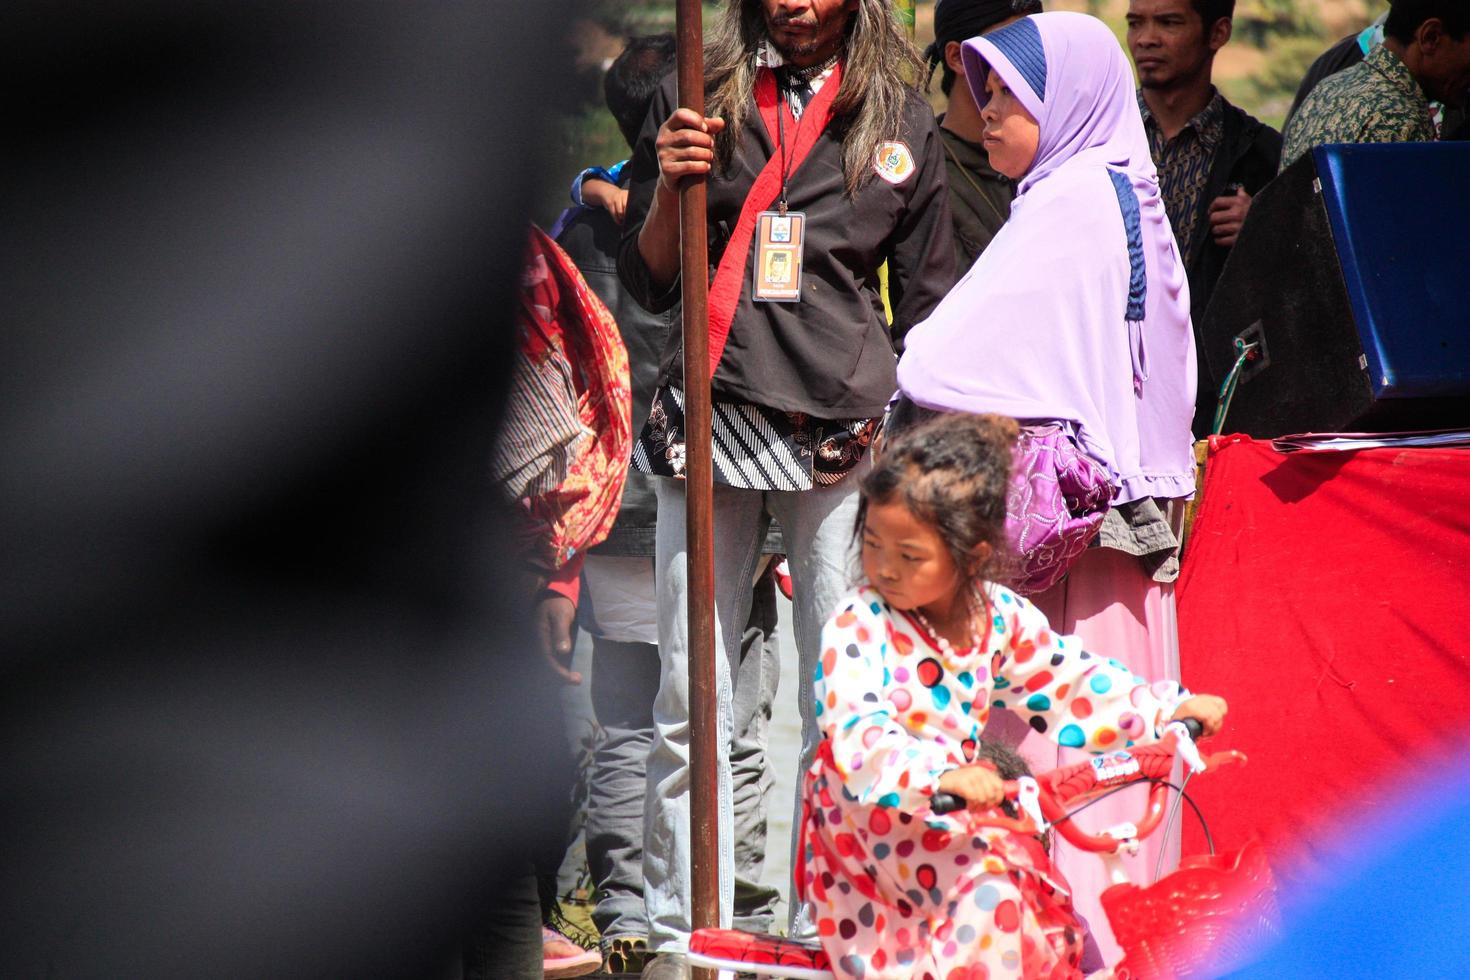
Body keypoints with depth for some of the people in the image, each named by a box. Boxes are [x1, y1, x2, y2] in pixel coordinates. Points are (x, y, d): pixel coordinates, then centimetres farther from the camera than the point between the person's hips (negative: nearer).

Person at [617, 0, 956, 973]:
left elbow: (928, 304, 13)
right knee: (690, 700, 1)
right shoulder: (696, 100, 9)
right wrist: (671, 187, -8)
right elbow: (648, 282, 10)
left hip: (846, 427, 0)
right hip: (710, 412, 0)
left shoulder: (899, 118, 9)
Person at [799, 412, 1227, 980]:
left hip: (955, 806, 6)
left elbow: (1067, 681, 10)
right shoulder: (859, 628, -18)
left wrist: (1170, 709, 3)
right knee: (986, 876, -21)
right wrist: (942, 775, -46)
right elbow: (859, 735, -30)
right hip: (873, 816, -5)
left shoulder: (997, 617, 0)